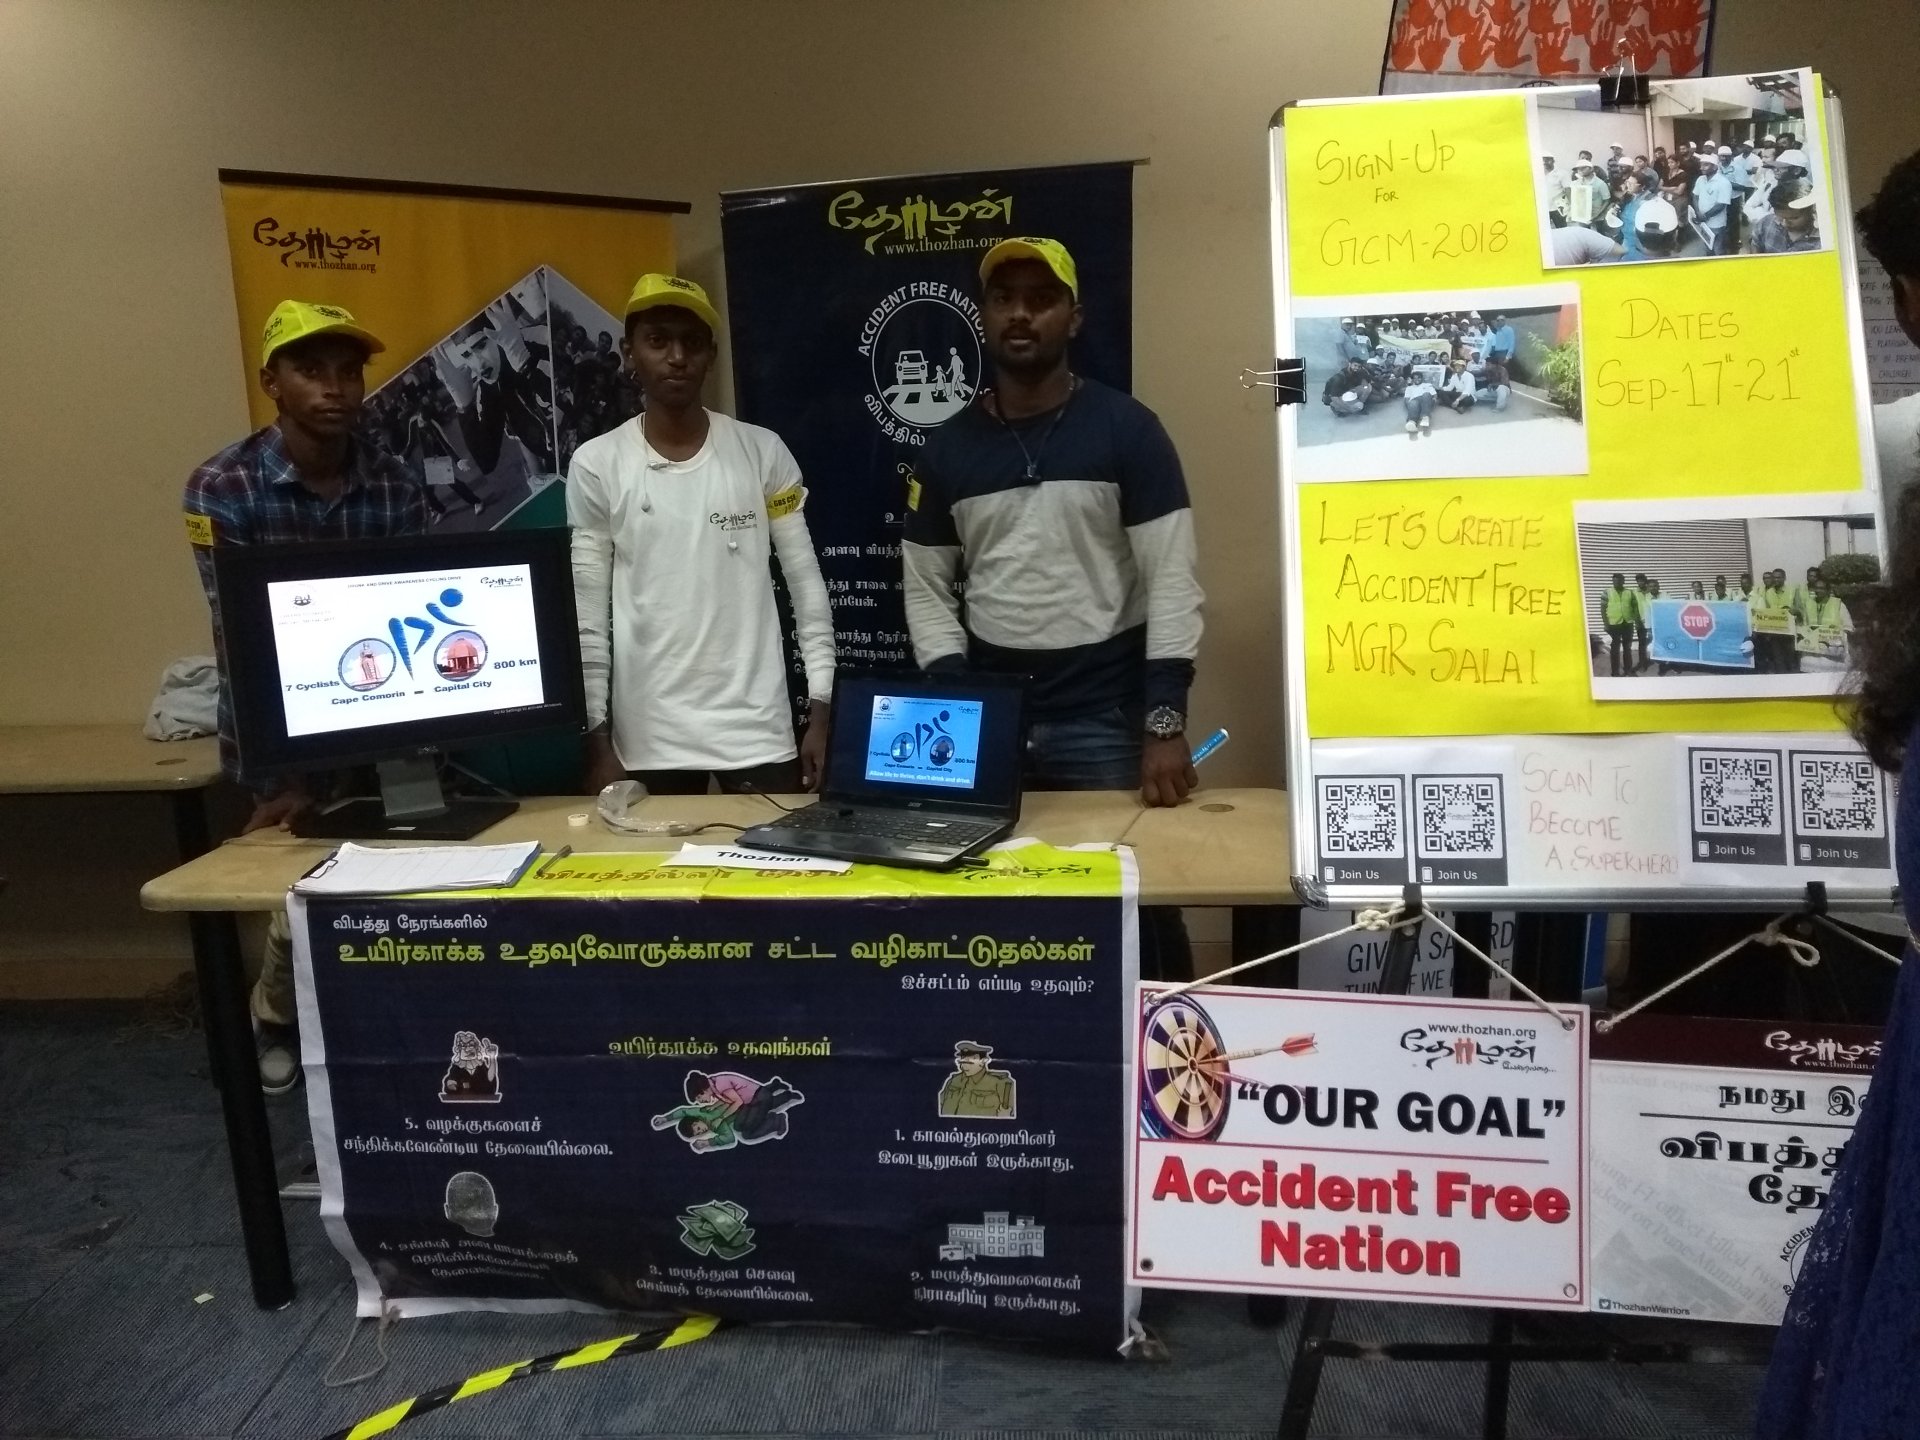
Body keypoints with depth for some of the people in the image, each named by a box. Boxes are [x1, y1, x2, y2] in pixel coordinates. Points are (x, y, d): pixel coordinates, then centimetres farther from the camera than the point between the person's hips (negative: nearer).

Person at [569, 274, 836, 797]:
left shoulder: (762, 451, 0)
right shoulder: (596, 465, -1)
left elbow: (807, 584, 2)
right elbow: (587, 616, 1)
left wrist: (821, 709, -2)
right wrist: (598, 739, -1)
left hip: (759, 731, 0)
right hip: (648, 738, 0)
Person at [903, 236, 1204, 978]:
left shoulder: (1128, 431, -3)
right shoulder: (947, 450, 6)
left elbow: (1171, 583, -8)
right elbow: (927, 593, 7)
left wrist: (1165, 724, -15)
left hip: (1107, 716, -2)